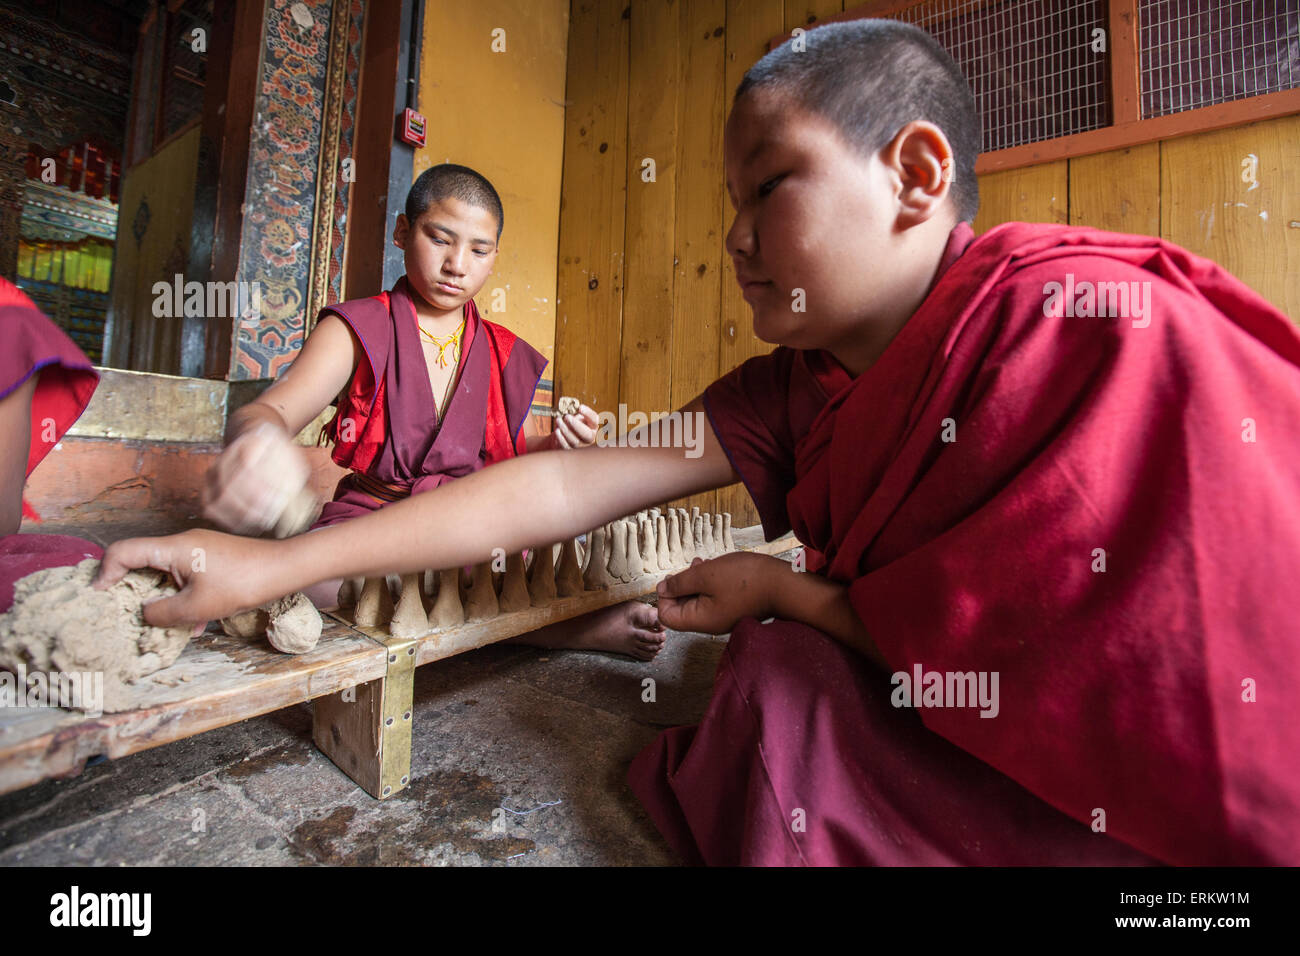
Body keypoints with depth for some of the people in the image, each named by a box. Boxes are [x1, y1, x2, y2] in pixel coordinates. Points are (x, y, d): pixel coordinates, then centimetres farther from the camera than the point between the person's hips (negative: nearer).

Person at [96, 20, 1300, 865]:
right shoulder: (798, 391, -11)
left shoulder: (1091, 327, -25)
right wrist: (279, 563, -14)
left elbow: (1063, 664, -23)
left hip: (1143, 793, -4)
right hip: (972, 736, 4)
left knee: (782, 677, -21)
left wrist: (782, 591, -15)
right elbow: (559, 487, -16)